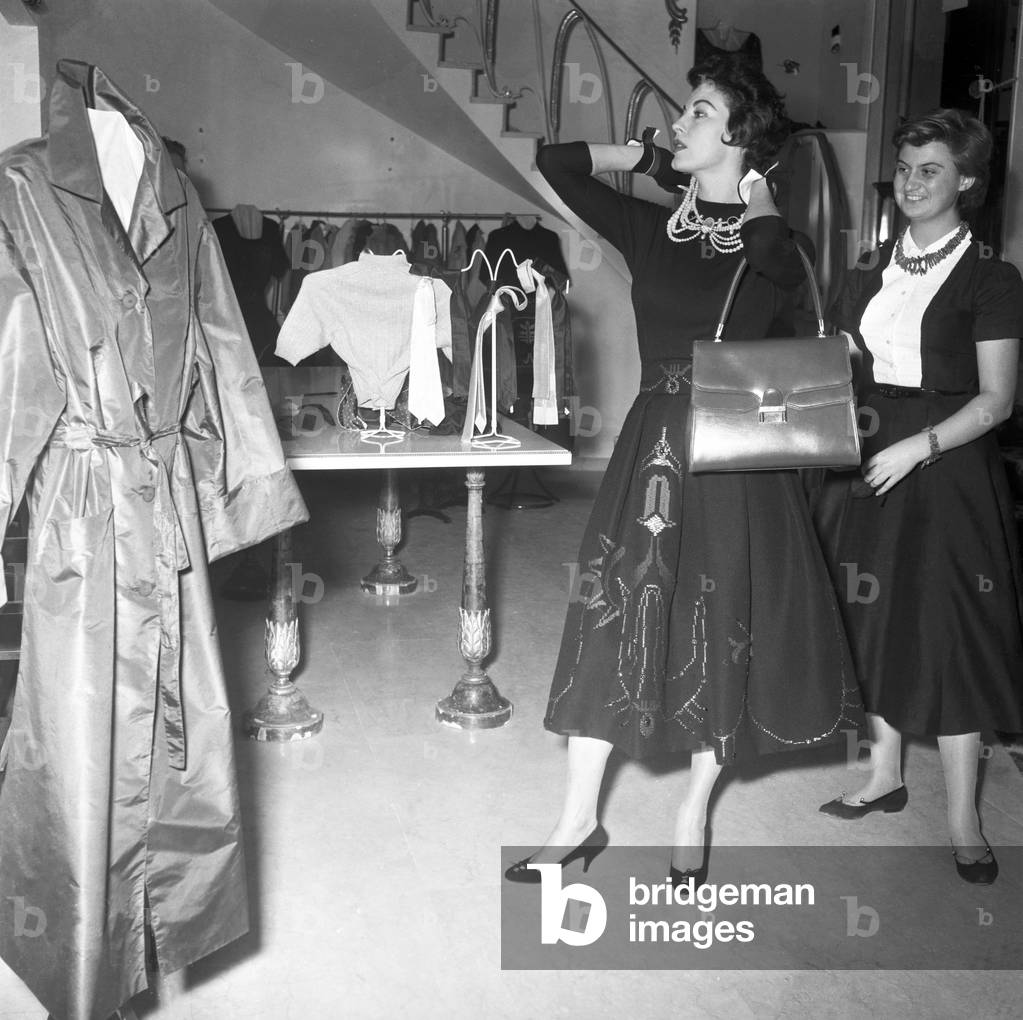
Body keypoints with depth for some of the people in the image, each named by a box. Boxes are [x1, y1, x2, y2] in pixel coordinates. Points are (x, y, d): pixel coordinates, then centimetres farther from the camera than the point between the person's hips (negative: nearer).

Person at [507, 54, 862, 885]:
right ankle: (580, 820, 14)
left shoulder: (779, 245, -2)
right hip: (653, 447, 3)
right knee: (612, 615, 2)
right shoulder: (651, 229, 5)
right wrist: (653, 159, 5)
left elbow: (776, 261, -27)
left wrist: (752, 192, -8)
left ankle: (695, 812, 26)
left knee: (721, 629, 7)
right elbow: (555, 162, 4)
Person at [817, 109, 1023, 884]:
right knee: (878, 617, 10)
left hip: (947, 471, -5)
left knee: (951, 630, -2)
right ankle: (886, 776, 26)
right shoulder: (871, 273, 11)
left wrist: (918, 446, -20)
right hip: (870, 461, 5)